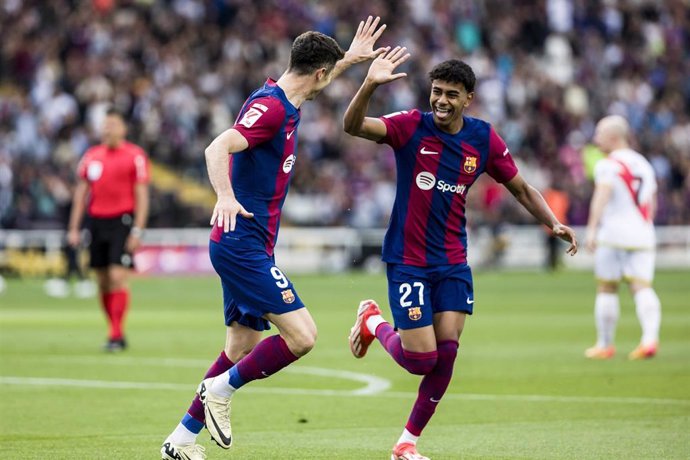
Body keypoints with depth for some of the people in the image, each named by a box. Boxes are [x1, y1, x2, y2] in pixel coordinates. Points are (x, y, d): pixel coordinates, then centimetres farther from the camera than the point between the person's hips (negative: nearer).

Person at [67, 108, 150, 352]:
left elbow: (141, 195, -4)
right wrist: (74, 228, 11)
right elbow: (81, 192, 16)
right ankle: (115, 331, 16)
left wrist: (137, 230, -10)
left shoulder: (135, 155, -2)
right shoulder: (91, 155, 12)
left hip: (122, 221, -5)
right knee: (102, 282, 6)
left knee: (117, 277, -13)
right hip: (96, 220, 5)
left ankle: (117, 335, -12)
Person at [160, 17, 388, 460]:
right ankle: (222, 389, -2)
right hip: (243, 244, -10)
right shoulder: (270, 107, -16)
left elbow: (314, 83, 39)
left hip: (245, 246, 10)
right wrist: (226, 197, -46)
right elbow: (218, 149, -30)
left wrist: (351, 58, 40)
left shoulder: (282, 101, 13)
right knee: (302, 335, -15)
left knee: (242, 347, 13)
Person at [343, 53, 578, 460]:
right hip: (408, 262, -3)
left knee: (447, 354, -6)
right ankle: (373, 322, 25)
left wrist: (554, 224, -4)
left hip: (453, 263, 4)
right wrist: (370, 85, -43)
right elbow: (353, 126, -26)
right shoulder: (411, 127, -10)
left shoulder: (484, 139, 0)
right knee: (421, 360, -8)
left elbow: (521, 188, 11)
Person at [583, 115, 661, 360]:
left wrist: (592, 229, -28)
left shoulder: (608, 166, -6)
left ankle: (605, 344, 12)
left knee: (607, 289, 6)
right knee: (642, 287, -2)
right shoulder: (644, 164, 17)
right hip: (643, 235, 5)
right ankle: (650, 338, -21)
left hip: (613, 232, -5)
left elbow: (602, 196, -21)